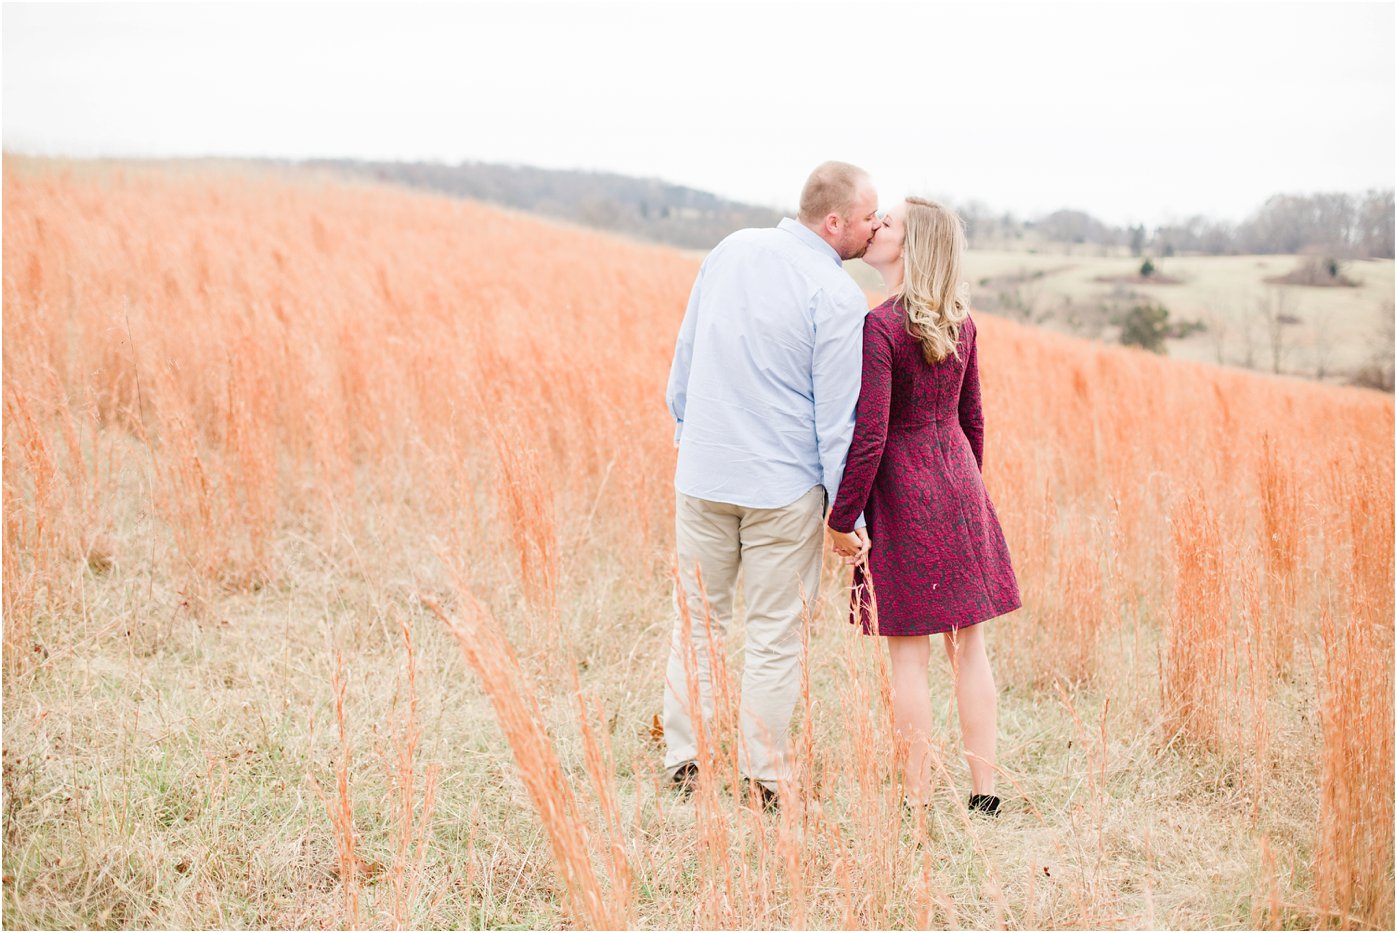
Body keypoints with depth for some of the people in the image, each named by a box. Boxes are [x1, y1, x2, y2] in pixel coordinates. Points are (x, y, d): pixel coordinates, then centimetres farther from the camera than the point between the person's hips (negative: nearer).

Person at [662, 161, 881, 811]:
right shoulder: (838, 298, -14)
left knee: (697, 619, 15)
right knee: (774, 635, 7)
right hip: (784, 487, -5)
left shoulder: (732, 250, 3)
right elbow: (838, 416, -12)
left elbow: (686, 350, 12)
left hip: (703, 473, 5)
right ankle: (761, 777, 14)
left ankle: (684, 762, 22)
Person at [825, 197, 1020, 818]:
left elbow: (869, 436, -19)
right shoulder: (959, 323, 6)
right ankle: (983, 791, 16)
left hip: (902, 490, -6)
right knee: (969, 645, 11)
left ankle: (918, 798, 6)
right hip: (960, 486, 7)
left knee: (908, 654, 1)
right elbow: (972, 417, 13)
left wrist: (842, 518, -11)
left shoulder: (879, 328, -16)